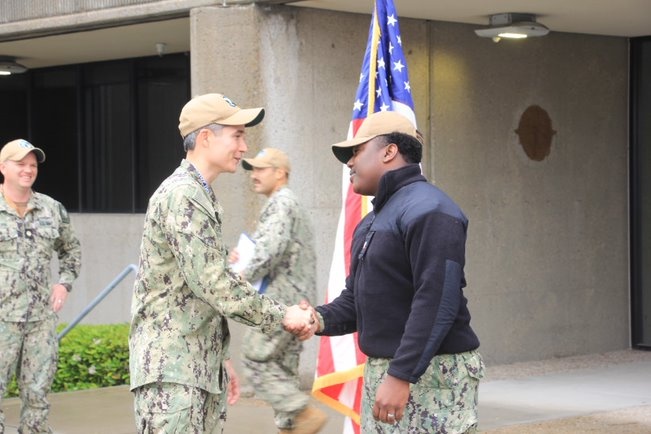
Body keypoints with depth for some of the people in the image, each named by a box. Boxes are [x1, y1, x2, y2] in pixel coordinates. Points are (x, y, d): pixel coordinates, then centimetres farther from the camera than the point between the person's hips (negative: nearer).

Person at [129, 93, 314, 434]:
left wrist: (220, 359, 22)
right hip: (172, 370, -10)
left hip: (204, 368, 10)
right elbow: (214, 284, -20)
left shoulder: (199, 195, 18)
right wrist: (282, 316, -12)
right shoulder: (182, 195, -15)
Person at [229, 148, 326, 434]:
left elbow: (271, 249, -23)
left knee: (256, 360, -9)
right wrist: (245, 257, 14)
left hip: (281, 300, -10)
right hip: (298, 302, 10)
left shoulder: (281, 203, -9)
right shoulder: (293, 205, 23)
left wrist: (243, 276, -14)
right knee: (284, 367, 10)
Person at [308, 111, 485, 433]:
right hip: (381, 370, 10)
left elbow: (437, 303, -23)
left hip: (429, 373, -10)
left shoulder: (428, 210, -14)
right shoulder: (372, 221, 20)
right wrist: (321, 319, -2)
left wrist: (401, 376, -26)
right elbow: (355, 297, 20)